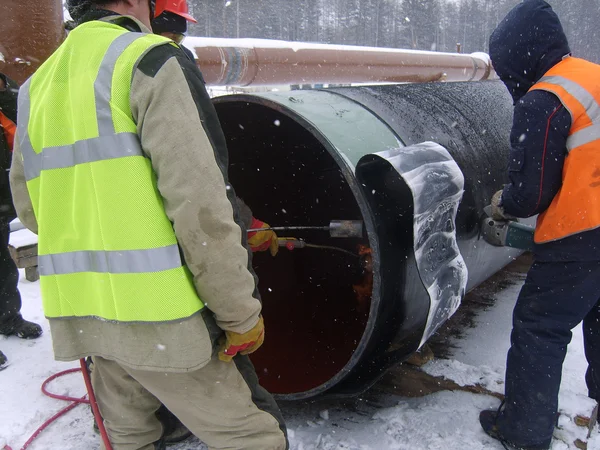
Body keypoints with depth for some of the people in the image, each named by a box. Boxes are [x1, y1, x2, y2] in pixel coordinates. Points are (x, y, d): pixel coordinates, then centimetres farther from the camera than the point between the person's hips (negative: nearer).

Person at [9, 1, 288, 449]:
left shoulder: (37, 86, 14)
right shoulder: (152, 62, -9)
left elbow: (30, 209, 18)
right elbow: (199, 201, -18)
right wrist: (240, 313, -11)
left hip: (77, 314, 8)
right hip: (157, 313, -8)